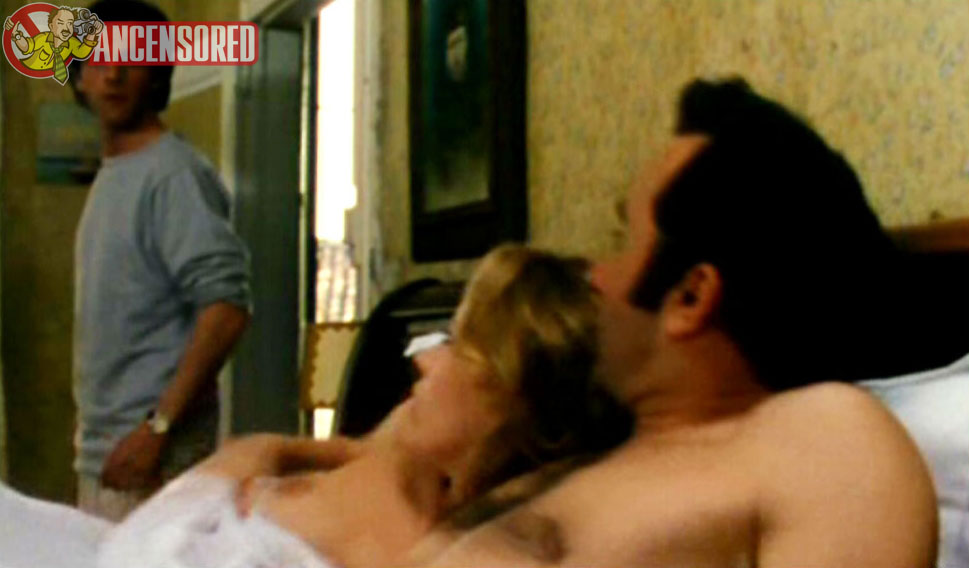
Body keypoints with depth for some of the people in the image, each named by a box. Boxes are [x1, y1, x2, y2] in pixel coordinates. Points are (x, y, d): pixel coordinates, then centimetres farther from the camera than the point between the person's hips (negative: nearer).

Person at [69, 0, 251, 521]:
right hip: (101, 445, 8)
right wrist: (93, 437, 13)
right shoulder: (109, 178, 15)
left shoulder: (173, 175, -12)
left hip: (153, 456, -8)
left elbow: (225, 311, -20)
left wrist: (158, 428, -23)